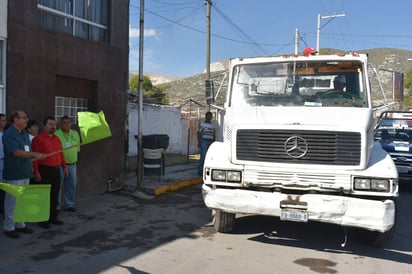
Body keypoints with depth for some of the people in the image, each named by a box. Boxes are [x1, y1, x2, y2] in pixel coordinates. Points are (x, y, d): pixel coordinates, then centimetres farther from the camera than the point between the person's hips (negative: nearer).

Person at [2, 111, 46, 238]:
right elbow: (16, 152, -26)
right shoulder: (9, 134, -14)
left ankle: (20, 224, 27)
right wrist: (34, 155, -33)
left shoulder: (24, 133, 13)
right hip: (14, 174, -8)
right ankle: (9, 227, 12)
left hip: (25, 172, 8)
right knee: (12, 201, 0)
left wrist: (30, 165, 17)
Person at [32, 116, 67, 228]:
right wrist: (36, 172, -17)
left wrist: (64, 166, 15)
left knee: (55, 195, 12)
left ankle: (53, 217, 22)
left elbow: (61, 153, 19)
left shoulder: (56, 138, 15)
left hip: (56, 170, 7)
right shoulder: (38, 139, -9)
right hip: (44, 171, -7)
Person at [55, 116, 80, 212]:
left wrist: (74, 160, 12)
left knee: (71, 185, 11)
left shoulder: (75, 134, 10)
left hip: (72, 164, 5)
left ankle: (69, 205, 23)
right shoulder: (56, 134, -6)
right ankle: (56, 206, 12)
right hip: (59, 164, -5)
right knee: (58, 186, 1)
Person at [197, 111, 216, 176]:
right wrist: (199, 142, -10)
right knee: (203, 156, -12)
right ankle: (200, 171, -8)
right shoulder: (202, 124, 3)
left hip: (211, 142, 5)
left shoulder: (213, 125, 18)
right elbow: (198, 133, -1)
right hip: (203, 141, -5)